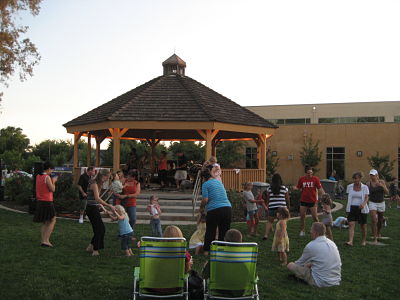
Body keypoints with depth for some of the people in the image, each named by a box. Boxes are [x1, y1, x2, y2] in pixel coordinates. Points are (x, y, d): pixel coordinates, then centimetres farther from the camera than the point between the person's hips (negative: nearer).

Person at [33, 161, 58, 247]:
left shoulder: (38, 176, 10)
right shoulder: (47, 177, -16)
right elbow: (52, 189, -14)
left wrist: (52, 180, 15)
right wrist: (53, 181, 1)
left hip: (40, 202, 8)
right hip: (47, 202, -8)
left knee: (44, 222, 15)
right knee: (52, 221, 2)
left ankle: (42, 240, 14)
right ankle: (46, 240, -4)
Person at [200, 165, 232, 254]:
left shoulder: (206, 184, -1)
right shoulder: (219, 182, 19)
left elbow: (205, 199, -11)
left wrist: (201, 208, 8)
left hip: (214, 210, -5)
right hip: (228, 208, 5)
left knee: (210, 231, 8)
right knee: (224, 231, 13)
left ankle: (207, 250, 16)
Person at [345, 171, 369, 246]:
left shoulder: (365, 187, -1)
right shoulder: (349, 187, 5)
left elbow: (366, 198, -10)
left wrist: (363, 204, -30)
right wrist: (348, 208, 13)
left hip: (362, 209, -1)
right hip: (351, 208, 1)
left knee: (363, 226, 9)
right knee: (351, 224, -13)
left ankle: (364, 240, 29)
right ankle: (350, 241, -22)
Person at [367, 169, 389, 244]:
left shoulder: (381, 182, -4)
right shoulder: (368, 184, -6)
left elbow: (387, 192, -9)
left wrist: (382, 186, -23)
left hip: (381, 203, 2)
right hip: (372, 203, -2)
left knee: (380, 220, 17)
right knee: (374, 220, -17)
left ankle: (378, 233, 47)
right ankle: (375, 239, -14)